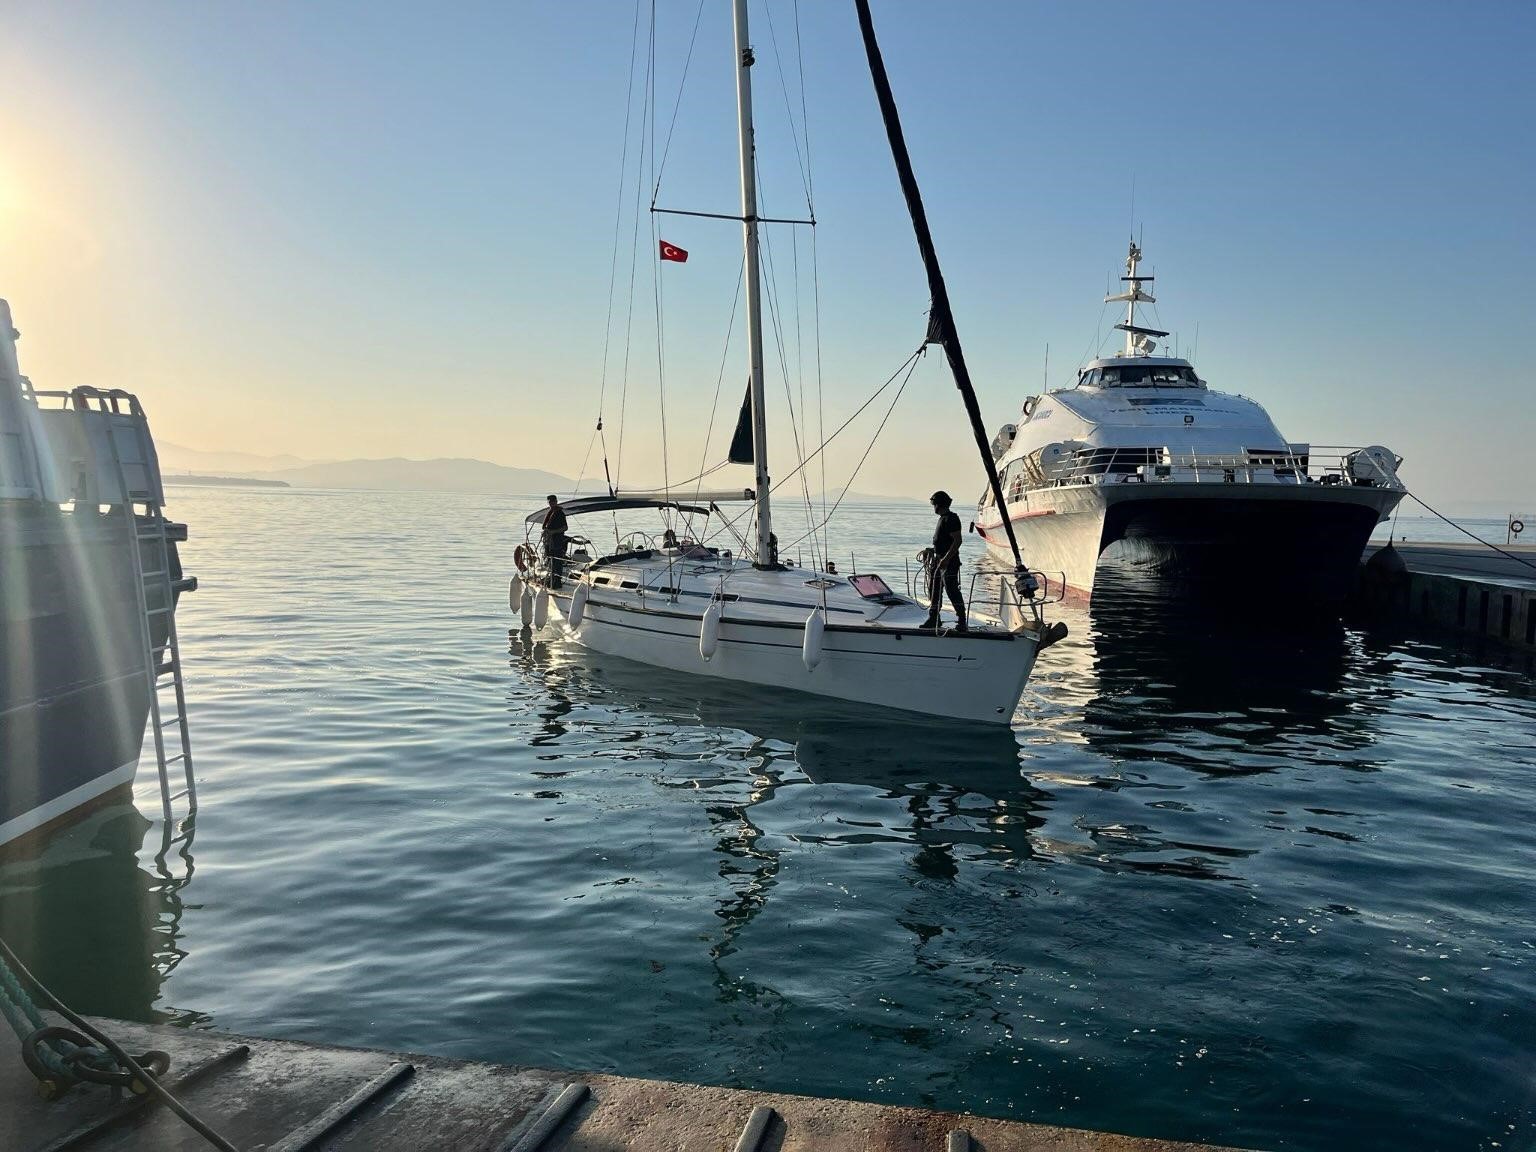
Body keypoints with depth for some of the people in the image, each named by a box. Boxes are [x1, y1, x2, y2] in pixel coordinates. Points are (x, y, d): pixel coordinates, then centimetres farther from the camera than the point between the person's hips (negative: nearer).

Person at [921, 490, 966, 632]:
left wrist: (946, 559, -25)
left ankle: (961, 621, -4)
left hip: (949, 562, -11)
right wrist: (933, 550, 25)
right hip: (939, 559, 11)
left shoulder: (951, 519, -15)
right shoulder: (943, 518, 16)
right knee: (933, 589, 13)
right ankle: (933, 618, 22)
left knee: (952, 590, -10)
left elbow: (958, 540, -21)